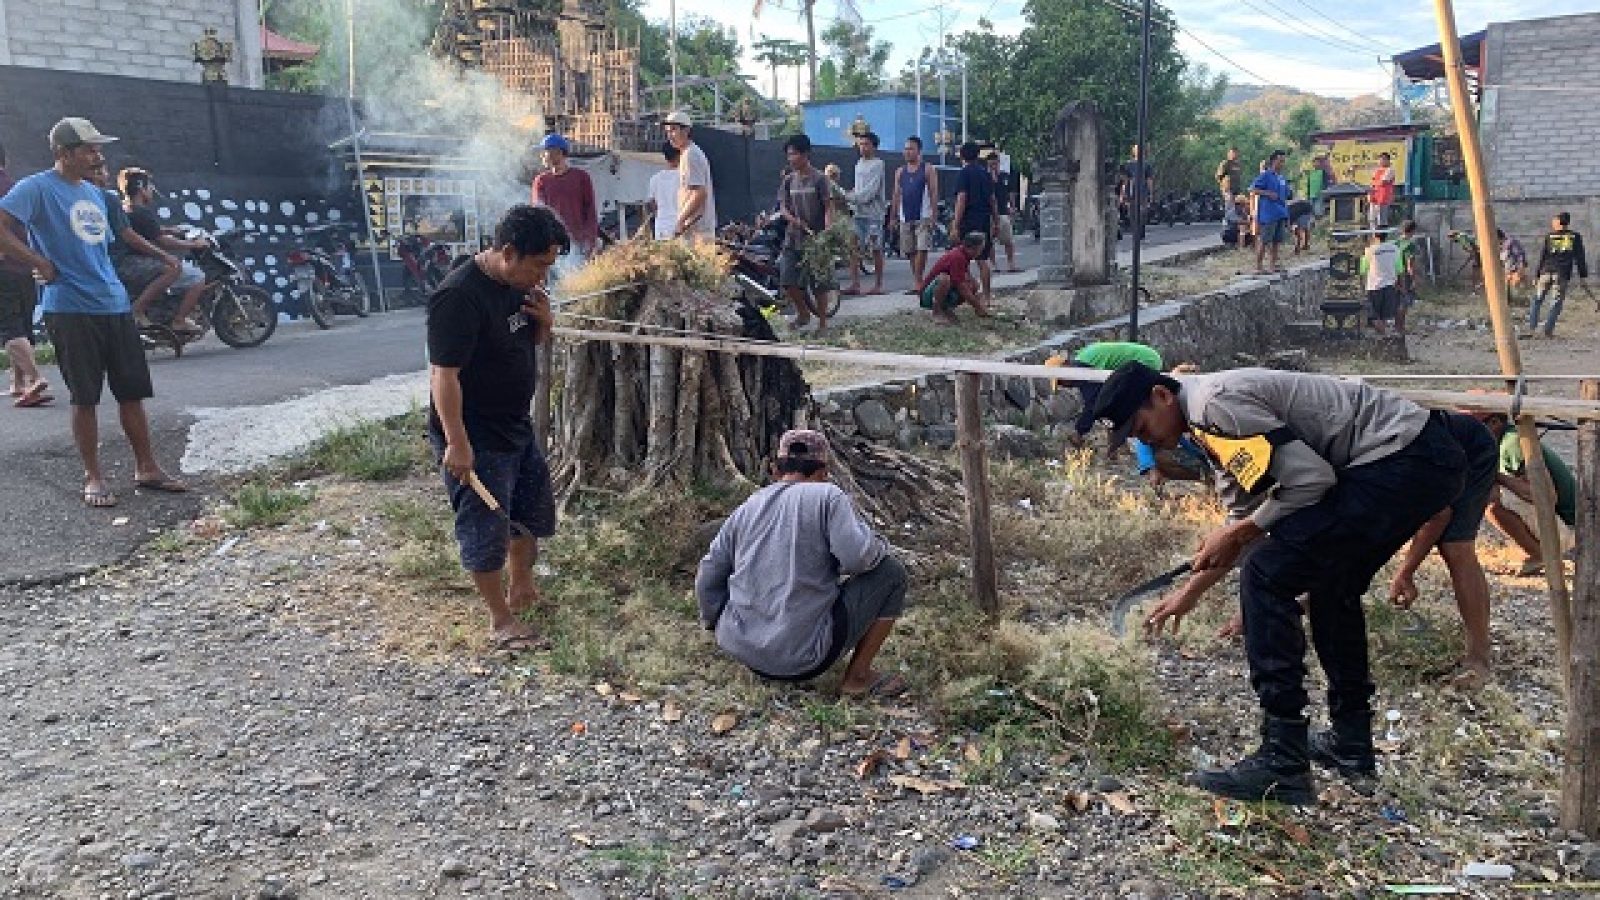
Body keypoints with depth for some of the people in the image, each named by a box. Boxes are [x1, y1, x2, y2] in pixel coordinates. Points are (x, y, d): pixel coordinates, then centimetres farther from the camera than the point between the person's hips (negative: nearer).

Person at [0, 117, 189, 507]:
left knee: (133, 391, 7)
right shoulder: (37, 188, -6)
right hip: (71, 311, -6)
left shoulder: (95, 194, 16)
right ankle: (93, 477, 10)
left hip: (116, 306, 7)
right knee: (85, 398, 0)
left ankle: (147, 469, 16)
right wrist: (41, 264, -13)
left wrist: (111, 285, 16)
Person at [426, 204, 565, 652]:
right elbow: (444, 374, -26)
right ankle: (501, 618, 20)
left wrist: (544, 321, -8)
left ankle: (522, 587, 42)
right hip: (475, 438, -9)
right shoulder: (459, 297, -26)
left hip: (517, 426, 9)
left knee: (533, 511, 21)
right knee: (485, 529, 5)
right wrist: (457, 443, -25)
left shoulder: (520, 284, 0)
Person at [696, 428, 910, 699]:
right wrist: (878, 545, 5)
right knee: (891, 572, 7)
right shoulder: (827, 496, -5)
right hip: (802, 659, -7)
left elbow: (707, 578, 12)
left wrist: (715, 625, 29)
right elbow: (857, 557, -18)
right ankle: (857, 677, 9)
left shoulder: (746, 508, 10)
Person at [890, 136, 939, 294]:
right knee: (910, 252, 6)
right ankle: (917, 283, 13)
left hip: (923, 217, -5)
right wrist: (894, 217, 8)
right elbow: (896, 195, 15)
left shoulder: (928, 169, 0)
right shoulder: (900, 172, 13)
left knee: (921, 250, -13)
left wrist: (933, 215, -13)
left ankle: (917, 282, -12)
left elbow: (934, 193, -5)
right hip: (905, 218, 5)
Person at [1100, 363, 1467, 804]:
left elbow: (1311, 478, -20)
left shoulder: (1217, 402, -15)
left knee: (1267, 576, -13)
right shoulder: (1211, 421, 17)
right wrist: (1189, 593, 26)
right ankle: (1350, 744, 35)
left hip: (1407, 460, -11)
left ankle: (1283, 766, -10)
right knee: (1332, 582, 25)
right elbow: (1248, 518, 25)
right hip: (1428, 458, 11)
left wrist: (1236, 534, -8)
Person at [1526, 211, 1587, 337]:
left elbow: (1541, 258, 5)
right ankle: (1549, 330, -3)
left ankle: (1532, 328, -1)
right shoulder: (1575, 237, 7)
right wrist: (1583, 275, 8)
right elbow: (1580, 258, 5)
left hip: (1546, 273, 1)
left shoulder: (1549, 237, 6)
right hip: (1562, 274, 0)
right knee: (1557, 303, 5)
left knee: (1536, 300, 9)